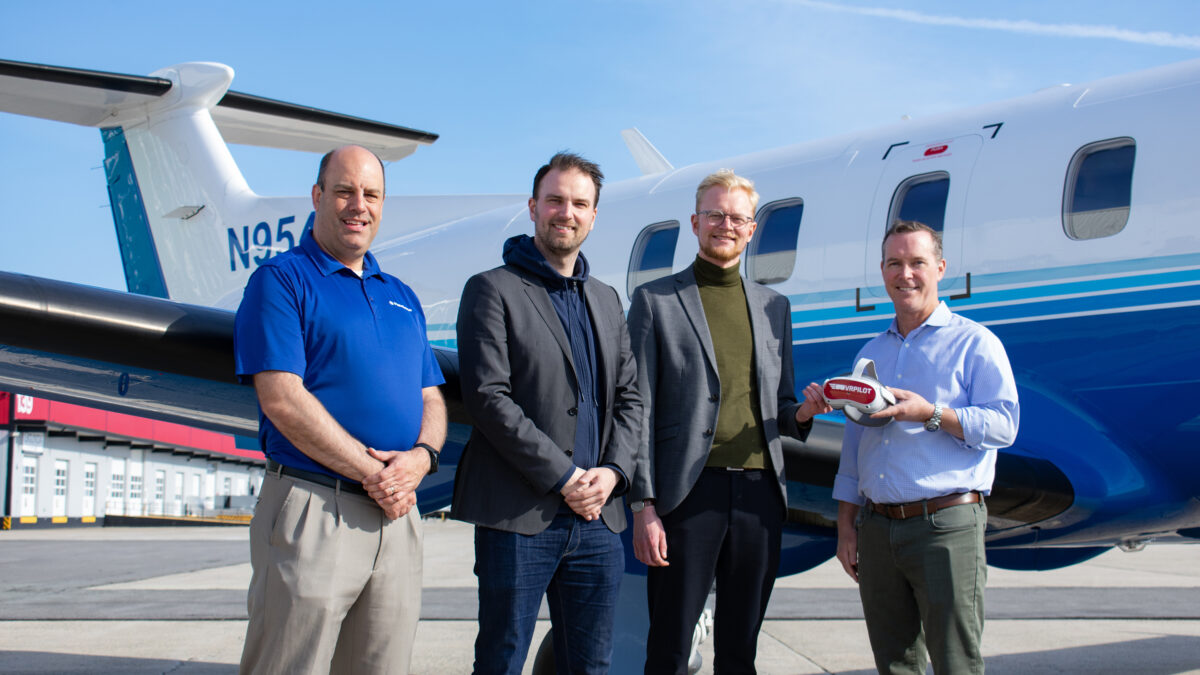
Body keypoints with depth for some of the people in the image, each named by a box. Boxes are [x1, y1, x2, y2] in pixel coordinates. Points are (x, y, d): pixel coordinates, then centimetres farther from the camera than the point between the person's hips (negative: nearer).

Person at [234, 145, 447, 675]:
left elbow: (431, 399, 16)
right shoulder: (281, 279, -2)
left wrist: (420, 457, -7)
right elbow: (281, 398, -13)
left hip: (397, 515, 6)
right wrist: (371, 473, -13)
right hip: (313, 510, -6)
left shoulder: (401, 297, 19)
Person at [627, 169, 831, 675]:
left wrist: (801, 411, -3)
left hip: (760, 494, 4)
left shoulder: (774, 306, 16)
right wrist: (643, 507, -8)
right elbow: (640, 412, -1)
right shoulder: (655, 301, 3)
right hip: (688, 494, -4)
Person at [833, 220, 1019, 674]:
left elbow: (1004, 424, -9)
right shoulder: (870, 354, 19)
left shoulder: (974, 343, 2)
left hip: (946, 527, -5)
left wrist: (931, 414, -21)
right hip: (877, 530, 5)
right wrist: (846, 527, 13)